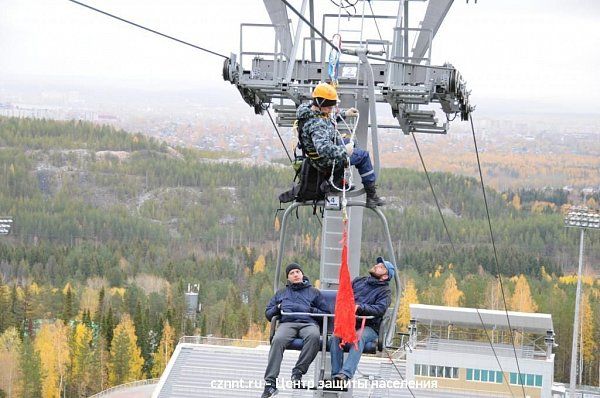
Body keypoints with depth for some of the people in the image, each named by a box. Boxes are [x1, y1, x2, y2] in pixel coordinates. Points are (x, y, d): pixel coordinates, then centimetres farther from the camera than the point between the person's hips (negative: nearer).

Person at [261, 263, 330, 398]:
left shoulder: (313, 292, 27)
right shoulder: (281, 293, 33)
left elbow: (326, 313, 21)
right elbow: (268, 313, 28)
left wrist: (312, 310, 2)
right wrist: (278, 308, 7)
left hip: (309, 323, -1)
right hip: (287, 323, 1)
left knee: (314, 336, -41)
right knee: (277, 340, -36)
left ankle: (298, 372, -38)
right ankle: (270, 382, -43)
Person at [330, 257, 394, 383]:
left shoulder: (385, 291, 8)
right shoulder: (358, 281, 23)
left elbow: (380, 309, -11)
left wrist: (360, 307, -25)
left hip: (369, 326, -3)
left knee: (359, 337, -37)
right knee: (335, 337, -28)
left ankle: (345, 374, -49)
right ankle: (335, 374, -32)